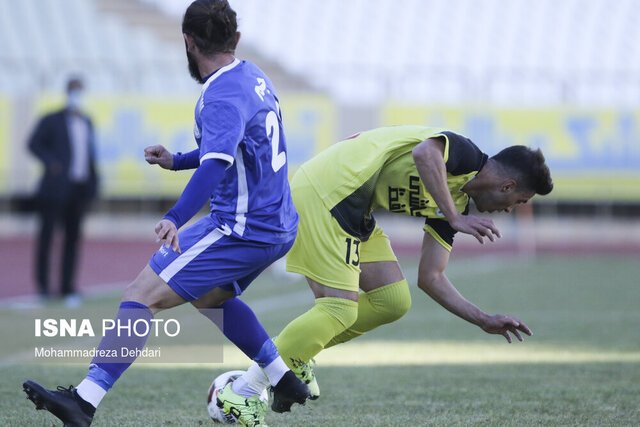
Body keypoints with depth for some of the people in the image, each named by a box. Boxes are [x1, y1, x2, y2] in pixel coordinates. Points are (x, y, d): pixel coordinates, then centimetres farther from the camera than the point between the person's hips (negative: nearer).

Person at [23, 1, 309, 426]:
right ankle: (286, 381, 33)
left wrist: (176, 219, -47)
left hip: (241, 229, -10)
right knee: (209, 295, 32)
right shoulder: (253, 76, 10)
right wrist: (177, 160, 29)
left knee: (144, 293, -14)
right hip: (278, 226, 10)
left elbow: (217, 163, -36)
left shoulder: (223, 96, -19)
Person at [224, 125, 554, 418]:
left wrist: (484, 321, 13)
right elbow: (424, 152, -37)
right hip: (322, 193, -10)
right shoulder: (465, 154, -11)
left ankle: (296, 357, 17)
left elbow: (430, 277, 16)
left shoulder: (456, 200, 15)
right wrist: (455, 217, -32)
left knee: (393, 301, 6)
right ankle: (247, 388, -8)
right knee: (340, 309, -14)